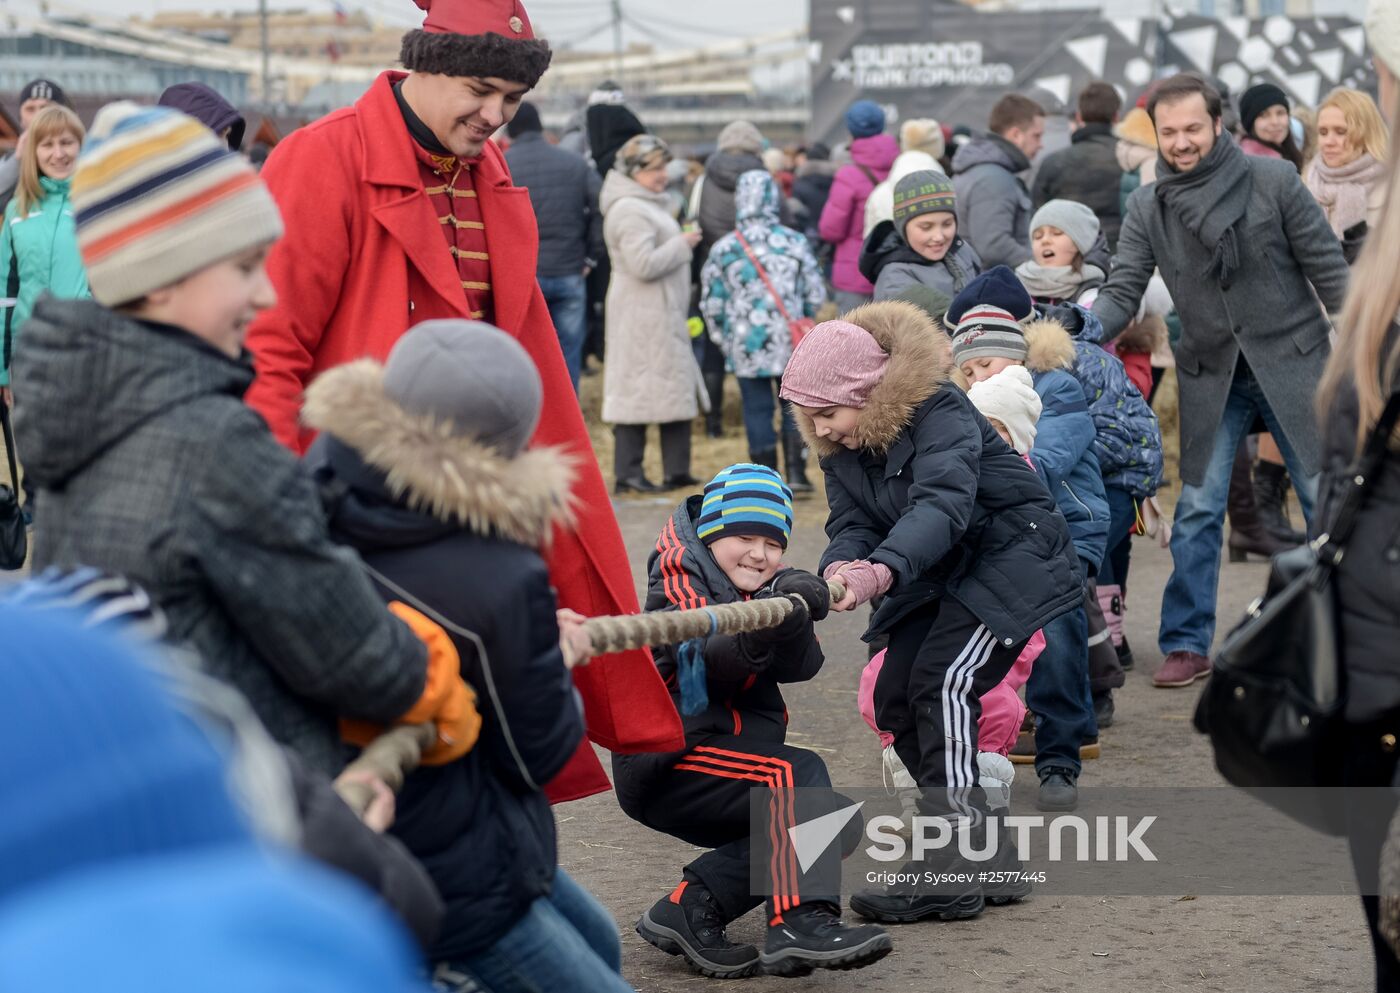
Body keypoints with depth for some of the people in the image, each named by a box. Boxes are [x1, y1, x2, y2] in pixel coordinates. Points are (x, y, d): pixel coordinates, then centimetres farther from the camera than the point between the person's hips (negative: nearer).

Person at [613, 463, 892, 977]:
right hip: (666, 763, -8)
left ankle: (689, 911, -6)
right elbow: (703, 664, -23)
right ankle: (801, 924, -37)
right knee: (798, 775, -25)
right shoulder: (680, 575, -5)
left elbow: (799, 666, -5)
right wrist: (753, 636, -42)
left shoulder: (769, 592, 15)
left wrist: (795, 620, -26)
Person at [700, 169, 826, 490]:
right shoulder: (794, 242, -3)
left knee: (757, 410, 6)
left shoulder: (724, 248, -4)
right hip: (790, 342, 0)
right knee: (795, 405, 12)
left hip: (745, 345, 0)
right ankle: (796, 472, 5)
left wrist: (722, 338, 16)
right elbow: (816, 295, 1)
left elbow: (711, 304, 0)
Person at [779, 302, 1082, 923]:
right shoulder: (841, 447, -2)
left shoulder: (939, 413, -27)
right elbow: (853, 523, -10)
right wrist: (839, 569, -36)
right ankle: (989, 865, 10)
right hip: (939, 572, 9)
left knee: (944, 682, -23)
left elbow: (944, 503, -42)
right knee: (896, 700, 1)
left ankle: (952, 876, -22)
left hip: (1012, 553, -9)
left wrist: (881, 571, -59)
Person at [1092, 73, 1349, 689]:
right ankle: (1187, 645, 9)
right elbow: (1122, 294, -6)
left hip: (1293, 362, -2)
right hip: (1211, 376, 2)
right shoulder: (1146, 209, -3)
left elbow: (1329, 270, -5)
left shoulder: (1273, 182, -9)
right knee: (1197, 511, 0)